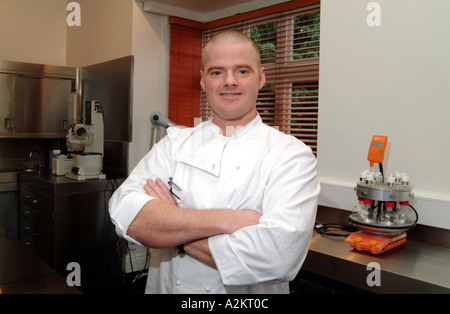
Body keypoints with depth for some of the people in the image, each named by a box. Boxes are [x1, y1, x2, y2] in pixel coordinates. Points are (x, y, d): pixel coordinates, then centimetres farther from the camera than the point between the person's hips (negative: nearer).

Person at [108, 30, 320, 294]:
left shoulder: (292, 154, -12)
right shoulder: (175, 142, -2)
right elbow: (125, 214, -16)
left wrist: (170, 229, -17)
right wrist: (223, 220, -26)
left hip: (246, 295, -1)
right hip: (164, 287, 1)